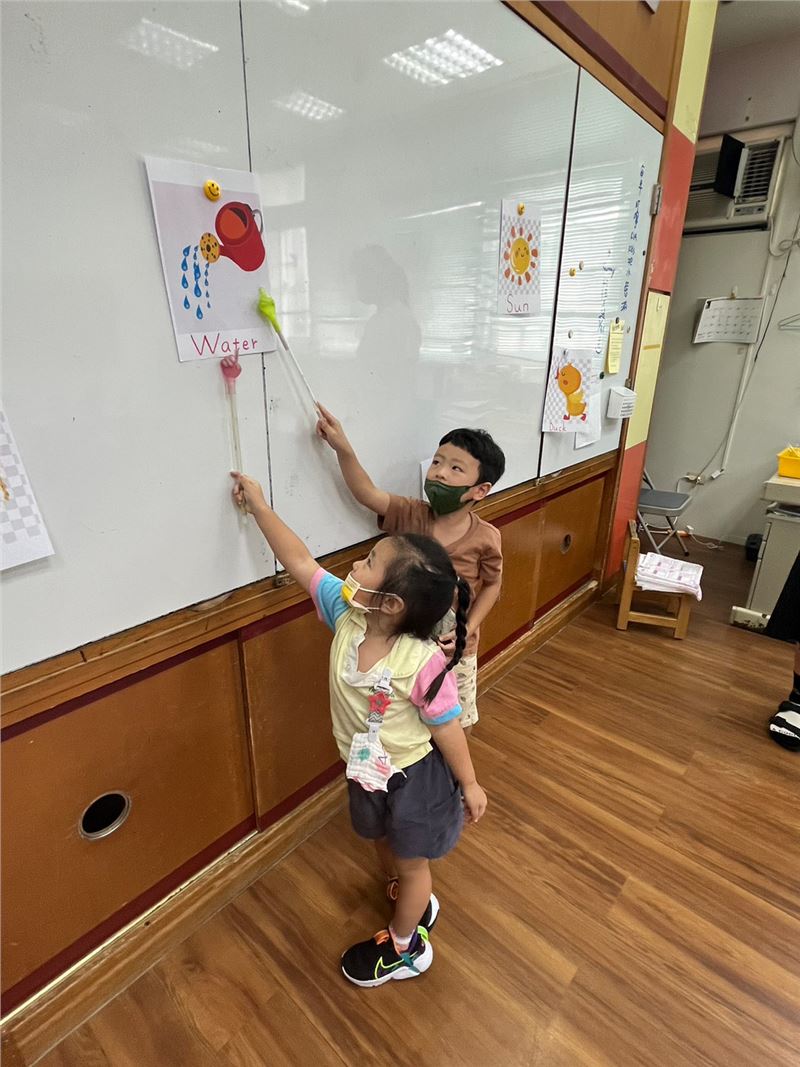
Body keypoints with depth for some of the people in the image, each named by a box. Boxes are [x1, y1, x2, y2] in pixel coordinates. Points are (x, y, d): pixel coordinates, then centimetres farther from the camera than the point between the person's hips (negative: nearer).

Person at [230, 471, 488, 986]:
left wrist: (470, 785, -7)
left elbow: (447, 728, -23)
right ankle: (420, 904, 64)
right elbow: (301, 563, -16)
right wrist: (259, 505, -13)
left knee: (410, 861, 23)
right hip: (367, 771, 7)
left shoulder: (424, 663, -37)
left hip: (412, 776, -6)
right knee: (385, 843, 32)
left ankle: (405, 948, 53)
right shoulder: (346, 615, -22)